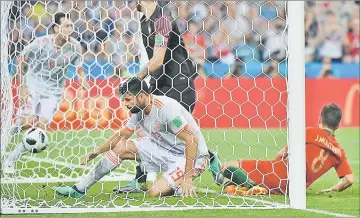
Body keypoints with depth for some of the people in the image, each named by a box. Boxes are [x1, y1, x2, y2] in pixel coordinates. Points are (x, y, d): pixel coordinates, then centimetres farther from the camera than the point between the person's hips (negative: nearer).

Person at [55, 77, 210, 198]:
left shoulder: (166, 108, -27)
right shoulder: (139, 112, 1)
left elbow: (192, 140, -28)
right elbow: (122, 135, 17)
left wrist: (187, 178, -29)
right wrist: (97, 152, 4)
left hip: (194, 156, -9)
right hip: (167, 150, 9)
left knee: (155, 192, -27)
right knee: (121, 147, 4)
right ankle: (80, 189, 9)